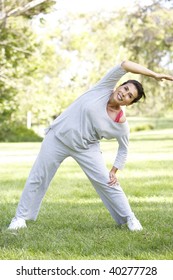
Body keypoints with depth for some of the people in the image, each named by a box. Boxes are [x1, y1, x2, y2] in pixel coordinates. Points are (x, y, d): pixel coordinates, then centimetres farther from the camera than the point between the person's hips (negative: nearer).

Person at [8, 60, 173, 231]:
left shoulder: (122, 124, -12)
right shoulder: (104, 88, -15)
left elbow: (123, 149, 5)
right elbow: (125, 65, -24)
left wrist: (114, 171, -6)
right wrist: (154, 75, -27)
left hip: (85, 148, 0)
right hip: (58, 137, 0)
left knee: (107, 182, -6)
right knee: (37, 178, 4)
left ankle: (129, 218, 11)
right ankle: (21, 217, 17)